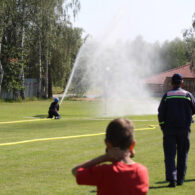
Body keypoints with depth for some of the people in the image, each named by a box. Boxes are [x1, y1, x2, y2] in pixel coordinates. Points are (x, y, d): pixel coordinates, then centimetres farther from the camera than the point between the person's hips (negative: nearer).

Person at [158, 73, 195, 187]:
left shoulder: (167, 96, -1)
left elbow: (161, 113, -4)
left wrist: (163, 127, 7)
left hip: (169, 129, 0)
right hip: (184, 129, 1)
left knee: (169, 155, 0)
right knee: (182, 155, 11)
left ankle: (171, 178, -15)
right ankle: (180, 179, 13)